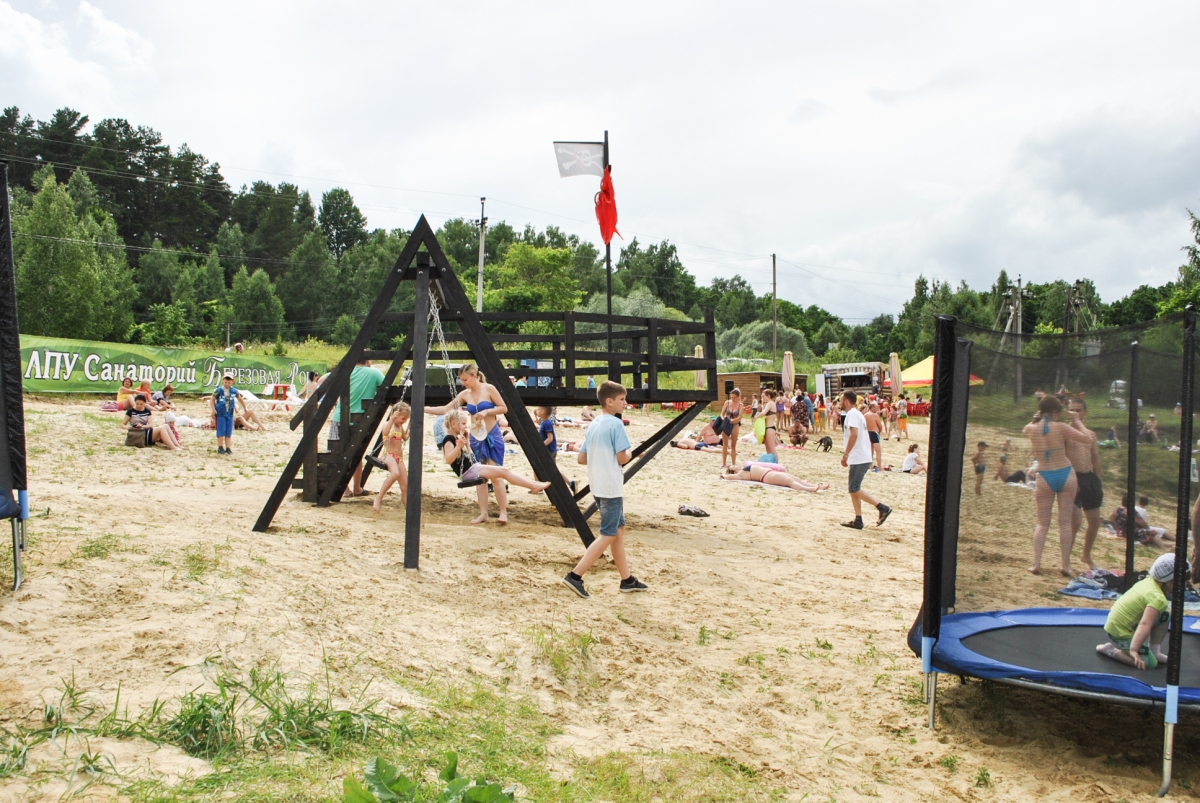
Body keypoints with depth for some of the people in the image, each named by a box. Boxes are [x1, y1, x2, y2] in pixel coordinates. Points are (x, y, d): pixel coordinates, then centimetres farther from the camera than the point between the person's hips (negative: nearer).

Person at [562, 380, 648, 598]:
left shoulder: (593, 425, 11)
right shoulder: (616, 424, -14)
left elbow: (581, 459, 12)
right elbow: (622, 458, -17)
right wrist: (629, 455, 3)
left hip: (598, 487, 9)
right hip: (612, 488, -9)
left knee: (619, 529, 16)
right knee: (608, 535, -2)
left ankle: (627, 580, 22)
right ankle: (575, 576, -5)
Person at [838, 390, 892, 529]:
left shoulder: (852, 414, -12)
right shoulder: (857, 414, 19)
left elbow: (854, 434, -25)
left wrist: (845, 454, -25)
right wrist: (847, 454, 23)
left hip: (858, 459, -10)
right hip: (862, 458, 10)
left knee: (854, 489, -8)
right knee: (854, 489, 11)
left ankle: (883, 508, -9)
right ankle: (858, 520, 11)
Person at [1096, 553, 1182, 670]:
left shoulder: (1148, 581, -1)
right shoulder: (1158, 598, -27)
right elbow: (1144, 625, -38)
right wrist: (1134, 650, -45)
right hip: (1121, 634, -9)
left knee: (1165, 615, 9)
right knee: (1150, 664, -10)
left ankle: (1155, 651, 18)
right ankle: (1111, 650, 0)